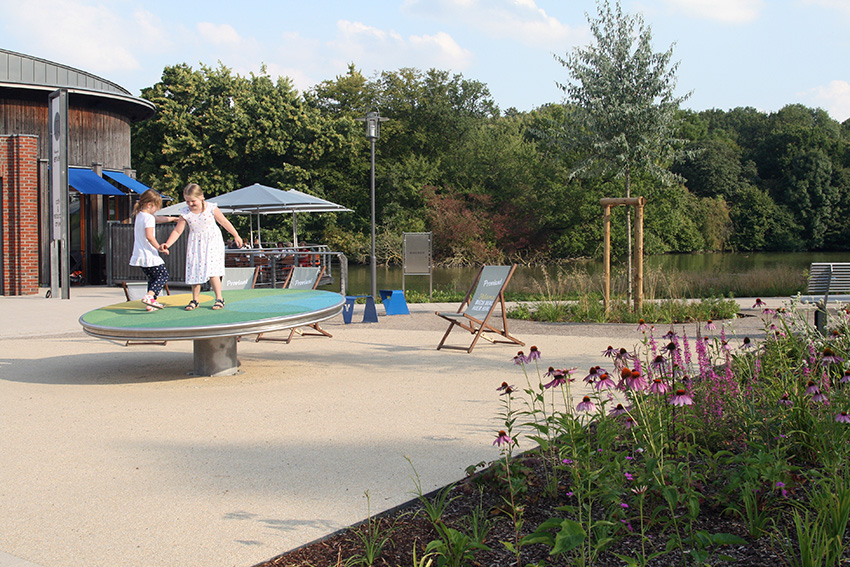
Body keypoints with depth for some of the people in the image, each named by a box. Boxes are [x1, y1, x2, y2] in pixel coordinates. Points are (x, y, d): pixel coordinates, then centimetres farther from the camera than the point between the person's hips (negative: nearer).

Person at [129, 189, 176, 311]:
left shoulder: (139, 215, 15)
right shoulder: (149, 218, -15)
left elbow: (158, 219, 31)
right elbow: (149, 236, -25)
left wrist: (172, 218, 38)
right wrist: (159, 248, -17)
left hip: (139, 255, 9)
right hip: (149, 255, -9)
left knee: (152, 278, 18)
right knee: (163, 275, -2)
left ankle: (151, 303, 16)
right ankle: (149, 296, -19)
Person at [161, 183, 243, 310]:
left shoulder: (211, 208, -9)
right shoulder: (186, 213, -4)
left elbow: (224, 222, 3)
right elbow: (177, 231, -2)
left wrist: (236, 236, 10)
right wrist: (167, 244, -14)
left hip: (212, 242, -3)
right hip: (196, 245, 3)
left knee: (212, 270, -12)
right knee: (195, 271, 3)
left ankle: (219, 299, -1)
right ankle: (195, 300, 17)